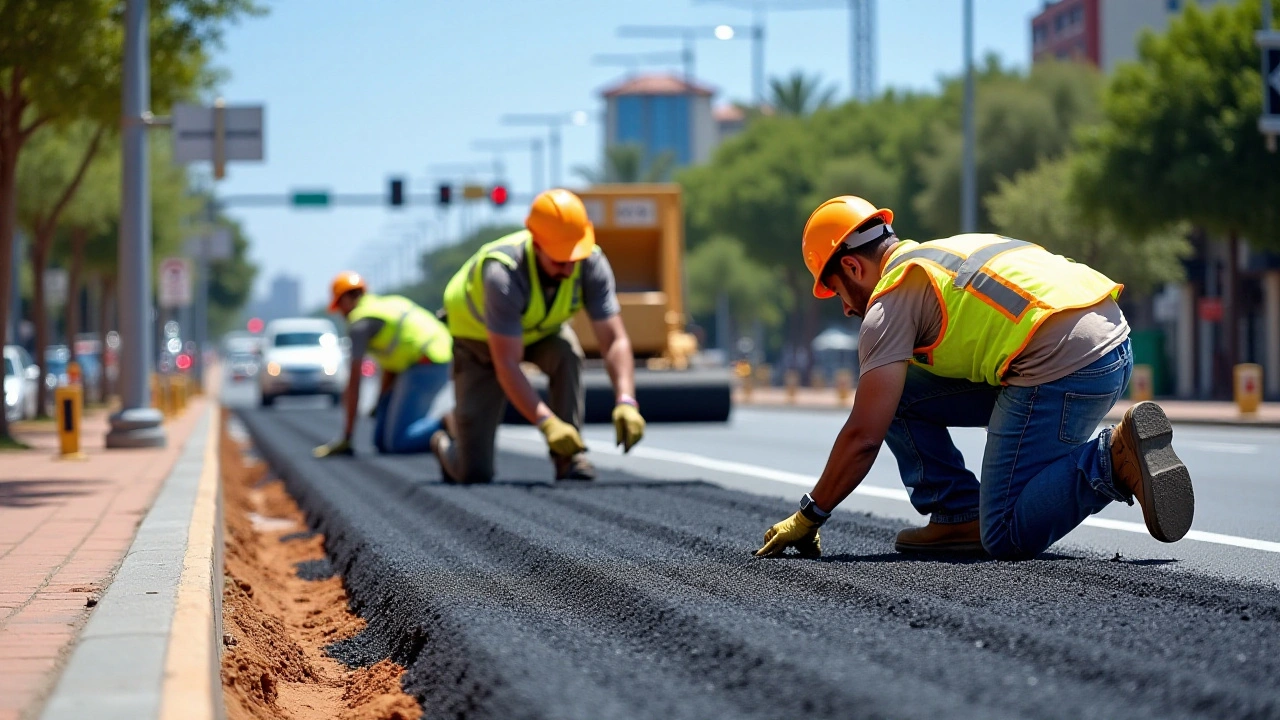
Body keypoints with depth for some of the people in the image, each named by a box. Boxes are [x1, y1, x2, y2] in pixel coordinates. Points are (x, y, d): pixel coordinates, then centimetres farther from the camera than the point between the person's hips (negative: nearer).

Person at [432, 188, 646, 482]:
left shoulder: (591, 263, -28)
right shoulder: (503, 273, -41)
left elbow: (615, 340, -29)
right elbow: (505, 365, -41)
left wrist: (626, 403, -45)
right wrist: (546, 422, -51)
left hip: (541, 331, 4)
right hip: (479, 339, -4)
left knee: (567, 352, -35)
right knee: (475, 473, -9)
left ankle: (569, 458, -21)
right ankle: (449, 441, 28)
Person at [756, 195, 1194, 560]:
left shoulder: (891, 300, 0)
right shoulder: (948, 253, 28)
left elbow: (863, 437, -3)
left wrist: (808, 517, 9)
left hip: (1060, 364, -9)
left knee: (1005, 538, -3)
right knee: (898, 395, 15)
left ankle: (1116, 459, -15)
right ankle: (960, 518, 15)